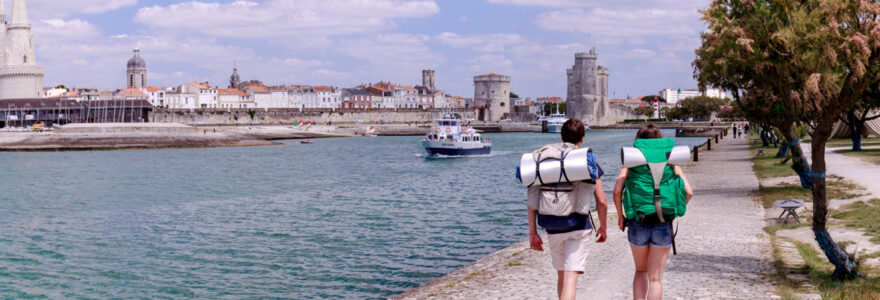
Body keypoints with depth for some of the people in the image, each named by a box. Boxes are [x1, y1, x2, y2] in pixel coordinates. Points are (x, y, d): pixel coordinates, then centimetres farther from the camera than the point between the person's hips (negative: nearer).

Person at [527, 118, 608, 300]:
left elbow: (532, 199, -1)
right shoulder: (588, 161, -2)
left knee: (561, 276, 19)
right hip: (579, 226, -3)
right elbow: (602, 201, -2)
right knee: (571, 277, -6)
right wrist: (602, 228, 13)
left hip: (553, 229, 3)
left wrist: (533, 232, 4)